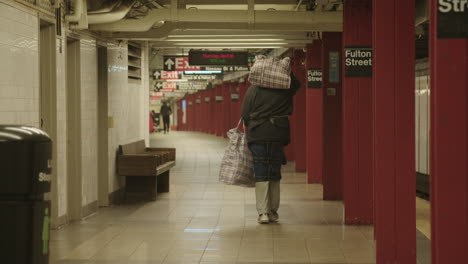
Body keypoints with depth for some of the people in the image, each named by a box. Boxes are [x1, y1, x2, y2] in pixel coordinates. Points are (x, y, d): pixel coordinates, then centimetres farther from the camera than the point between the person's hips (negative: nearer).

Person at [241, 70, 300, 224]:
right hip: (278, 136, 2)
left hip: (257, 136, -2)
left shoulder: (253, 90, -5)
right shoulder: (285, 90, 0)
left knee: (260, 175, 2)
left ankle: (263, 212, -5)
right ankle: (273, 211, 15)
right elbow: (296, 83, 23)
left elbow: (245, 115, -3)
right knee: (275, 175, 12)